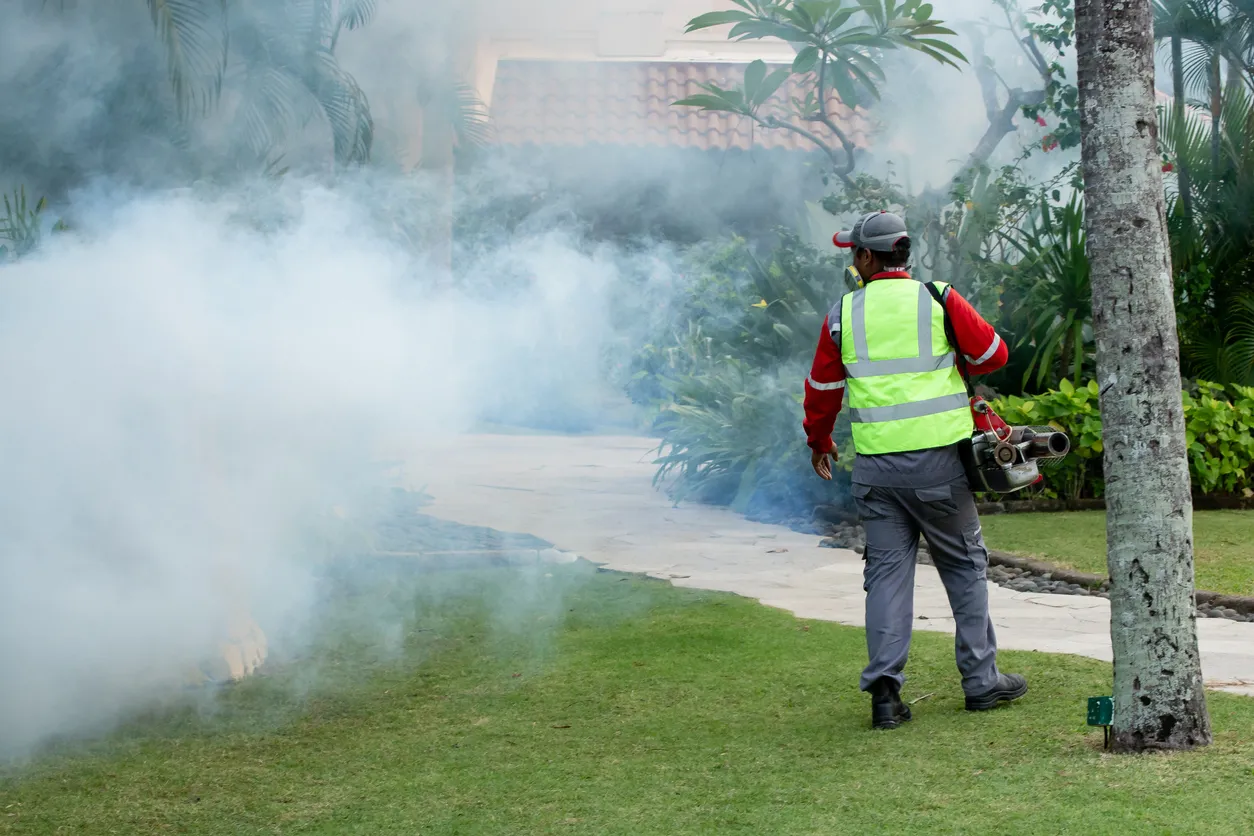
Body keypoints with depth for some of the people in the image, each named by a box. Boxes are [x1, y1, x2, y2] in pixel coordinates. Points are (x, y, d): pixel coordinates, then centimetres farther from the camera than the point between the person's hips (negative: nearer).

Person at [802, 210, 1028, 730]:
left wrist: (819, 442, 27)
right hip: (937, 460, -1)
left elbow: (823, 388, 10)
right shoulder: (937, 300, -2)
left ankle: (884, 688, -1)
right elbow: (993, 354, 3)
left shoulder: (843, 314, 3)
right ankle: (981, 681, 16)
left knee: (886, 571, 6)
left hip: (875, 466, 1)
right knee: (964, 565, 11)